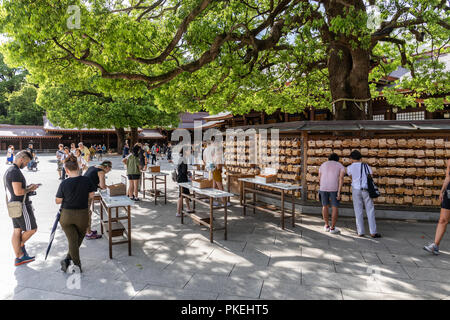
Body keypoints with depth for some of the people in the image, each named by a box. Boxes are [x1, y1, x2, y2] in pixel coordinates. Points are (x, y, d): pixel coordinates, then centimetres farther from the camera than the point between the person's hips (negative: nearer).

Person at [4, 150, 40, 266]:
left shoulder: (8, 171, 15)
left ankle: (19, 257, 18)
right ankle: (21, 245, 22)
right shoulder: (16, 172, -20)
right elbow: (18, 192, -26)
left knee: (17, 231, 12)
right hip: (21, 205, -11)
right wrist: (30, 189, -10)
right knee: (32, 229, 3)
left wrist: (28, 187, 12)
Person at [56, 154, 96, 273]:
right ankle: (68, 259, 16)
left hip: (66, 215, 0)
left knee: (72, 240, 9)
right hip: (82, 215, 0)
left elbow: (58, 201, -3)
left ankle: (77, 263, 9)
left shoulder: (64, 184, -12)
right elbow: (91, 196, -2)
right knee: (79, 239, 20)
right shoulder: (86, 180, -11)